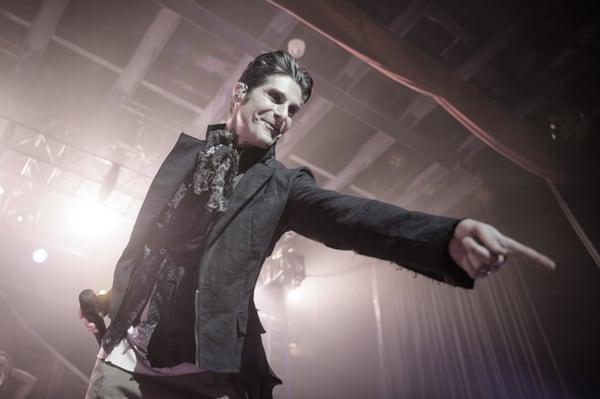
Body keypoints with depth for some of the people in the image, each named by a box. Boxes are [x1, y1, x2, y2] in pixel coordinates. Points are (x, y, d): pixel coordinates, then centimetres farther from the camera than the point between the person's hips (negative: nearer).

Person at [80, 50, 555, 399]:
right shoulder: (186, 150, 9)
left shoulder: (282, 186, 1)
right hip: (129, 353, 2)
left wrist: (448, 235, -31)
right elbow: (144, 228, 15)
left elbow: (347, 216, -16)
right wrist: (110, 294, 6)